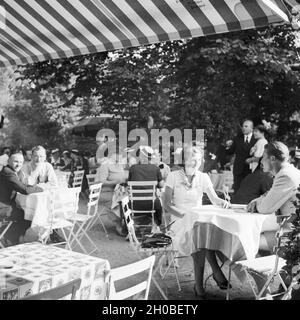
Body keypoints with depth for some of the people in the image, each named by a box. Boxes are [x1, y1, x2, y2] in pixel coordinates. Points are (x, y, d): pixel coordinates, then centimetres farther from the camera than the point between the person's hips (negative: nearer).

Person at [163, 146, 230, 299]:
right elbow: (166, 204, -4)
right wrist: (183, 214, -20)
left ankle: (199, 285, -29)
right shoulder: (173, 176, 0)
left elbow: (214, 199, 0)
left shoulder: (203, 177, 9)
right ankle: (217, 273, -28)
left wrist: (223, 202, -25)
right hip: (179, 220, -2)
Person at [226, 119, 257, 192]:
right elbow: (231, 151, 7)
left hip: (251, 170, -2)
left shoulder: (256, 139, 1)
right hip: (239, 170, 2)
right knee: (237, 190, 3)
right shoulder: (238, 138, 8)